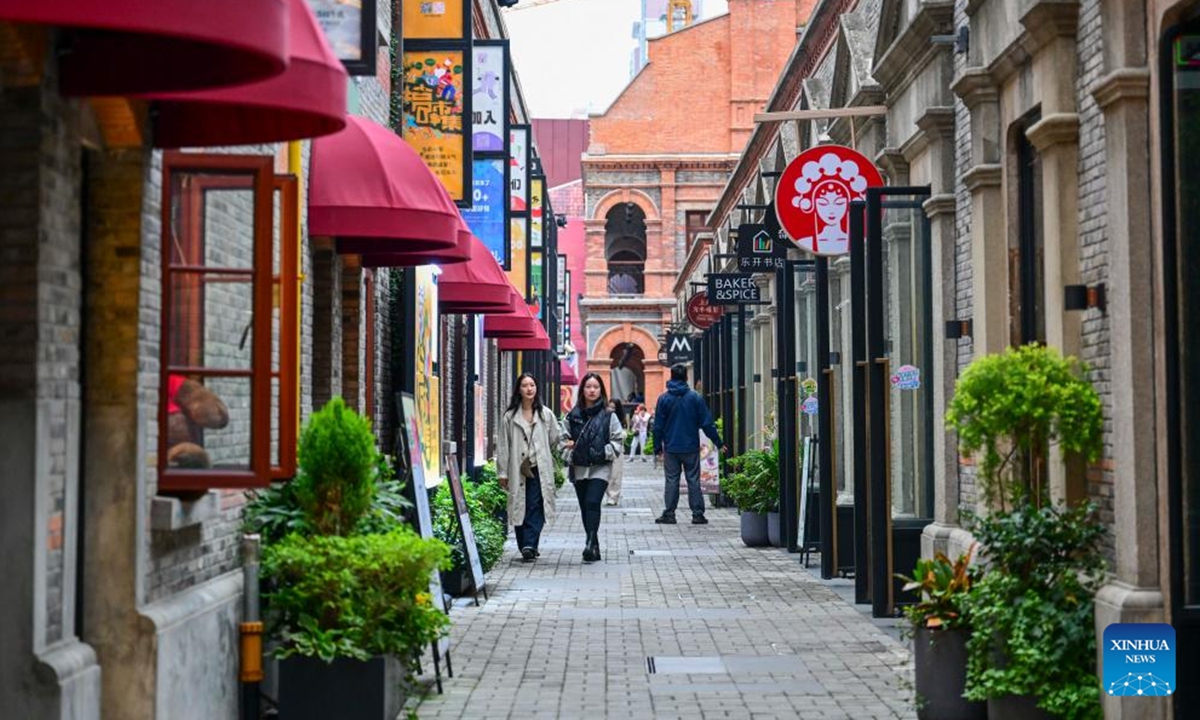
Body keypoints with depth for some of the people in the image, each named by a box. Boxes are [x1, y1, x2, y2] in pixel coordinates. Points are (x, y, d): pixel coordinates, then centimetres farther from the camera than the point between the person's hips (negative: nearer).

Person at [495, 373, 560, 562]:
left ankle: (529, 545, -15)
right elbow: (503, 446, 4)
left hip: (539, 470, -1)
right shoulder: (509, 416, 4)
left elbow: (555, 440, 16)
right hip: (517, 470, 1)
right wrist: (502, 473, 1)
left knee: (535, 508, -11)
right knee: (519, 509, 3)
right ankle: (527, 547, 12)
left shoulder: (546, 414, 6)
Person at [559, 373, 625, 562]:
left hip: (600, 468, -4)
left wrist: (605, 453, -11)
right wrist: (568, 455, -5)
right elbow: (563, 439, 11)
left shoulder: (608, 416, 2)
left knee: (593, 503, -21)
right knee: (585, 508, 7)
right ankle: (594, 547, 15)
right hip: (579, 468, 4)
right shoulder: (572, 416, 8)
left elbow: (618, 440, 2)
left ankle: (591, 543, -27)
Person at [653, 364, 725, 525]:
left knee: (672, 480, 6)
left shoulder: (664, 399, -2)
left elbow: (658, 426, 0)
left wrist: (658, 447, 7)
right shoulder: (695, 397, -3)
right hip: (691, 448, 0)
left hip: (671, 447, 0)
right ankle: (697, 514, 4)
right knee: (693, 480, 5)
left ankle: (669, 513, 4)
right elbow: (707, 423, -2)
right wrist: (718, 442, 6)